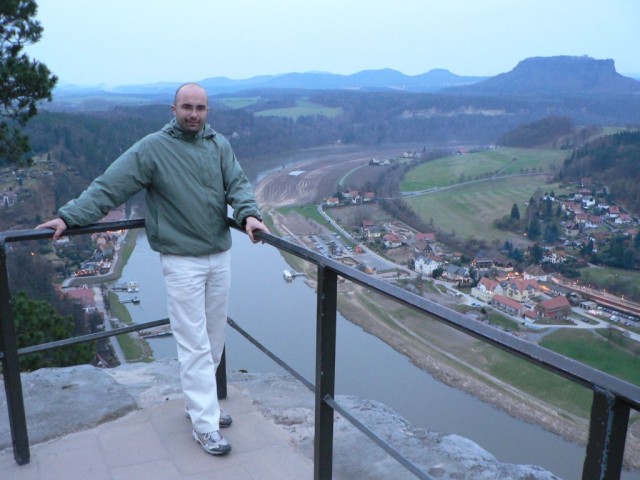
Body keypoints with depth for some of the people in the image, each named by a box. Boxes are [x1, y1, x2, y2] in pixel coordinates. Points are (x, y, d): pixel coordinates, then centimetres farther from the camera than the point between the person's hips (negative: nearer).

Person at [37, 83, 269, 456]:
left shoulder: (219, 144, 6)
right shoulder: (152, 148, -7)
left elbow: (238, 183, -1)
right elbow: (108, 187, -7)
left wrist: (249, 214, -20)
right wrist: (69, 217, -13)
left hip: (220, 255, 5)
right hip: (182, 260, -5)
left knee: (215, 339, 14)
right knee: (194, 345, -2)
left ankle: (200, 402, 32)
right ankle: (205, 425, 8)